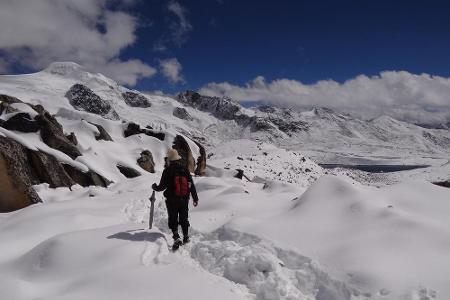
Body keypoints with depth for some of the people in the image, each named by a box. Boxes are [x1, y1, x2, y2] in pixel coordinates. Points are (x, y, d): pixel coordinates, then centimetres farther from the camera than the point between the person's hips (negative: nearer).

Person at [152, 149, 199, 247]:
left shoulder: (168, 170, -10)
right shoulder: (185, 169, 0)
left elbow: (162, 186, -8)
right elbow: (192, 185, 2)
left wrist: (154, 187, 14)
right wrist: (195, 198, 10)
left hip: (172, 200, -3)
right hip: (184, 200, 3)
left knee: (173, 220, 6)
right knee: (184, 219, 17)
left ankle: (176, 238, -7)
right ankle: (186, 238, 25)